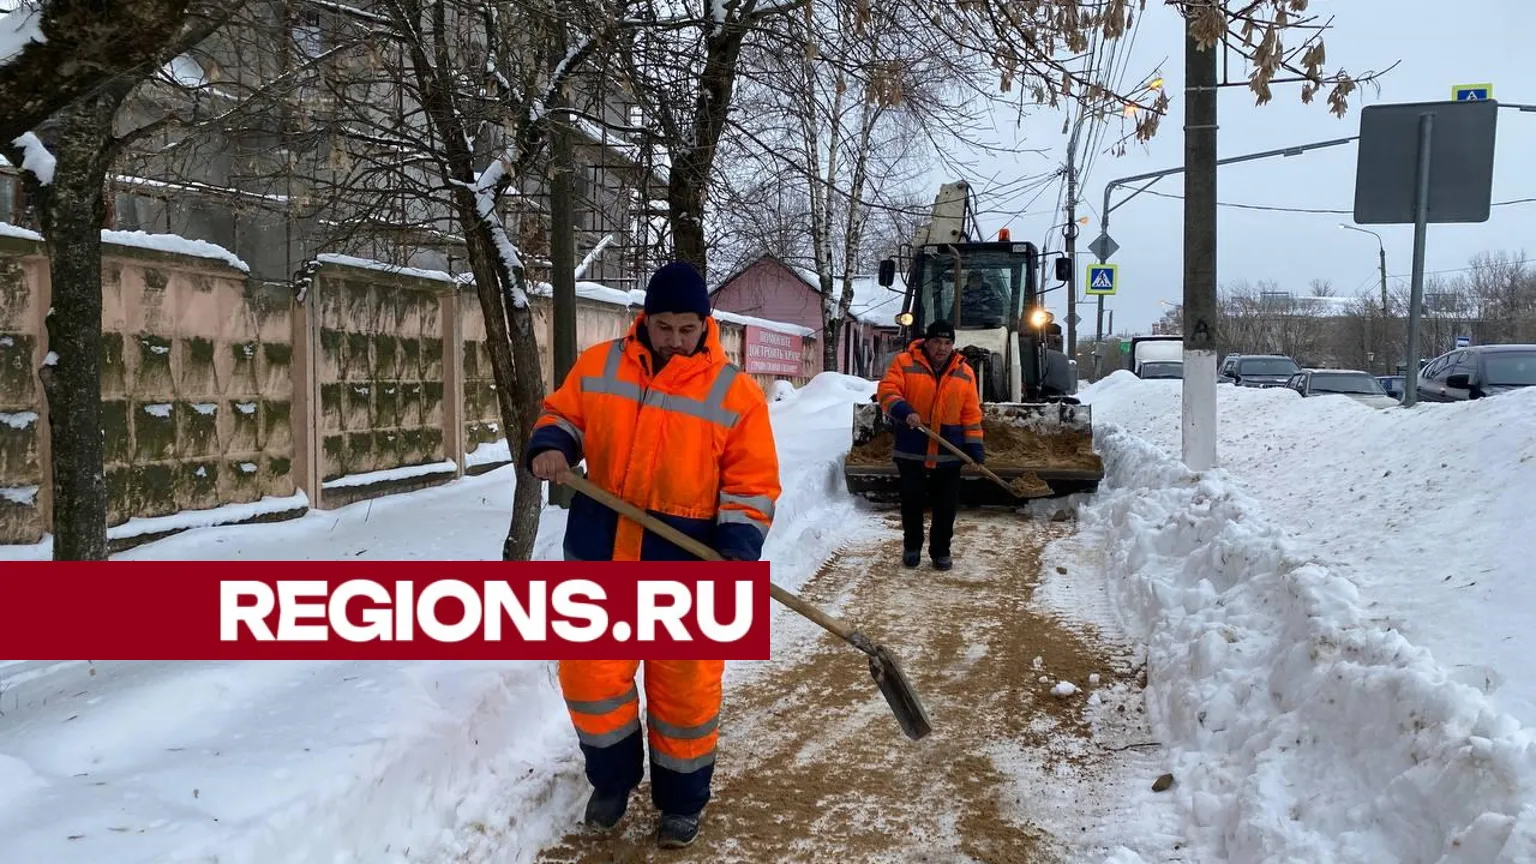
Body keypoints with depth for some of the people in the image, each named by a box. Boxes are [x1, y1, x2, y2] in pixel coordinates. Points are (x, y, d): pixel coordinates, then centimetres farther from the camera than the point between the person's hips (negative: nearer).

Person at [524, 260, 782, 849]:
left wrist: (738, 551, -19)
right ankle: (612, 779, 34)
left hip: (684, 563, -2)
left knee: (684, 690, 7)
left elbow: (752, 485, -6)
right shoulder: (596, 366, 1)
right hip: (599, 552, 3)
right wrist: (549, 447, -10)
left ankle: (682, 801, 29)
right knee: (590, 672, 8)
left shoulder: (735, 393, -7)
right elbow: (562, 416, 13)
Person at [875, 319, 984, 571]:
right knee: (911, 502, 6)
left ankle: (941, 551, 20)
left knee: (946, 506, 6)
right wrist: (904, 411, -29)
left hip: (948, 454, 2)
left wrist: (975, 446, -2)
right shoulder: (905, 363, -4)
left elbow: (971, 413, 4)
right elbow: (886, 391, -12)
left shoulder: (964, 373, 4)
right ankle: (912, 546, 25)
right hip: (911, 450, -2)